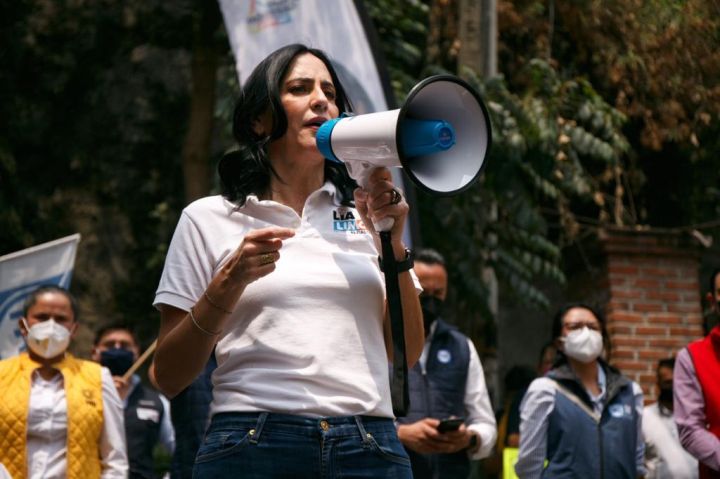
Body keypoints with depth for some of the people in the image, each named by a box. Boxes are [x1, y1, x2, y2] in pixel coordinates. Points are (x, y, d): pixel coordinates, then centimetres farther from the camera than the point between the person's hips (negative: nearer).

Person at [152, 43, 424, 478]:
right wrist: (229, 282, -10)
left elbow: (408, 353, 10)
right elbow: (169, 377, 3)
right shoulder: (209, 219, 7)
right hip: (254, 444, -2)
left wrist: (394, 246, -1)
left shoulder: (364, 213, 15)